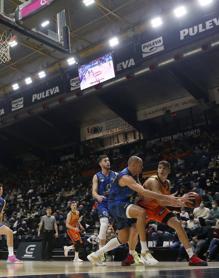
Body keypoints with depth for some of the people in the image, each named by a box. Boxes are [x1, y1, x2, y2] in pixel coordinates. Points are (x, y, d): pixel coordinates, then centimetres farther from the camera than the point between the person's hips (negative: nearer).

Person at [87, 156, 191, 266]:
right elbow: (143, 192, -36)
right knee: (141, 212, -35)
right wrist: (165, 197, -39)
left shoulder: (134, 175, 7)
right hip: (117, 205, -10)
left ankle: (96, 255, 26)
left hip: (124, 205, 10)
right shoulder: (125, 177, -24)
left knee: (123, 239, 13)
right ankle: (144, 252, -30)